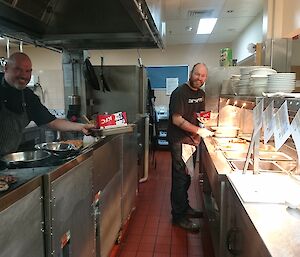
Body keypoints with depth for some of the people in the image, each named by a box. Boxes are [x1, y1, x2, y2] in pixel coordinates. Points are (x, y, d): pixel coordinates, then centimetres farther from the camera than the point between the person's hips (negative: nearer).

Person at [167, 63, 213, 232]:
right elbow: (177, 120, -21)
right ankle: (179, 216, 8)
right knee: (181, 177, -4)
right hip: (179, 140, -8)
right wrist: (199, 130, -22)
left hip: (192, 140, 9)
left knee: (187, 176, 18)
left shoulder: (201, 94, 11)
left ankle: (185, 207, 33)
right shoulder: (180, 93, -15)